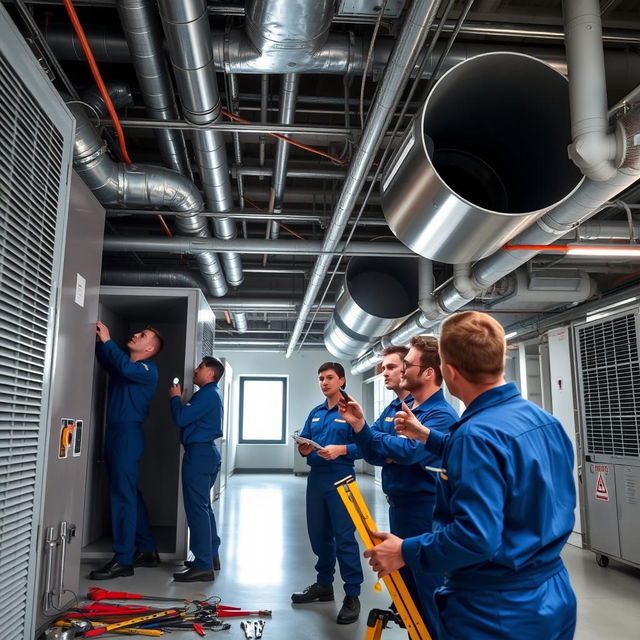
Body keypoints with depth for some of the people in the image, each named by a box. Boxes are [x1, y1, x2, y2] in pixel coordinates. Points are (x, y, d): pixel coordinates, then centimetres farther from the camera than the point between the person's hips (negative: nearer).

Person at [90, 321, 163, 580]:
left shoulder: (148, 370, -9)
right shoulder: (122, 366, 15)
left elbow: (126, 367, -27)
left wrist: (107, 340, -21)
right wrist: (99, 340, 7)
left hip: (128, 435, -9)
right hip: (114, 433, 9)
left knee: (123, 496, -9)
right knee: (129, 494, 12)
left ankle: (123, 561, -4)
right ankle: (147, 550, 22)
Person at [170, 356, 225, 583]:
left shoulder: (207, 394, -14)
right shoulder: (212, 394, 19)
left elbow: (181, 418, -18)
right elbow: (190, 417, 19)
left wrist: (175, 398, -2)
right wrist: (179, 399, 12)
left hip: (199, 453, -11)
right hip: (208, 451, 11)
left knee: (197, 508, -9)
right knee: (204, 507, 17)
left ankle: (203, 566, -7)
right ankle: (211, 556, 26)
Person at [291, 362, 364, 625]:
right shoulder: (315, 413, 13)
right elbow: (303, 441, 13)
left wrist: (340, 450, -26)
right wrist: (303, 448, -9)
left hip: (340, 481, -7)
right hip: (315, 480, 7)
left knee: (344, 538, -3)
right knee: (319, 535, 16)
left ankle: (352, 596, 7)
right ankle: (324, 585, 31)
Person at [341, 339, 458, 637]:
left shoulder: (442, 415, -18)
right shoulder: (396, 407, 5)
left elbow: (409, 450, -32)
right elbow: (374, 454, 3)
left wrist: (367, 431, -16)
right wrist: (358, 424, -16)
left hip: (424, 509, -8)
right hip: (397, 504, 9)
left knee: (427, 590, 5)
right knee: (405, 583, 22)